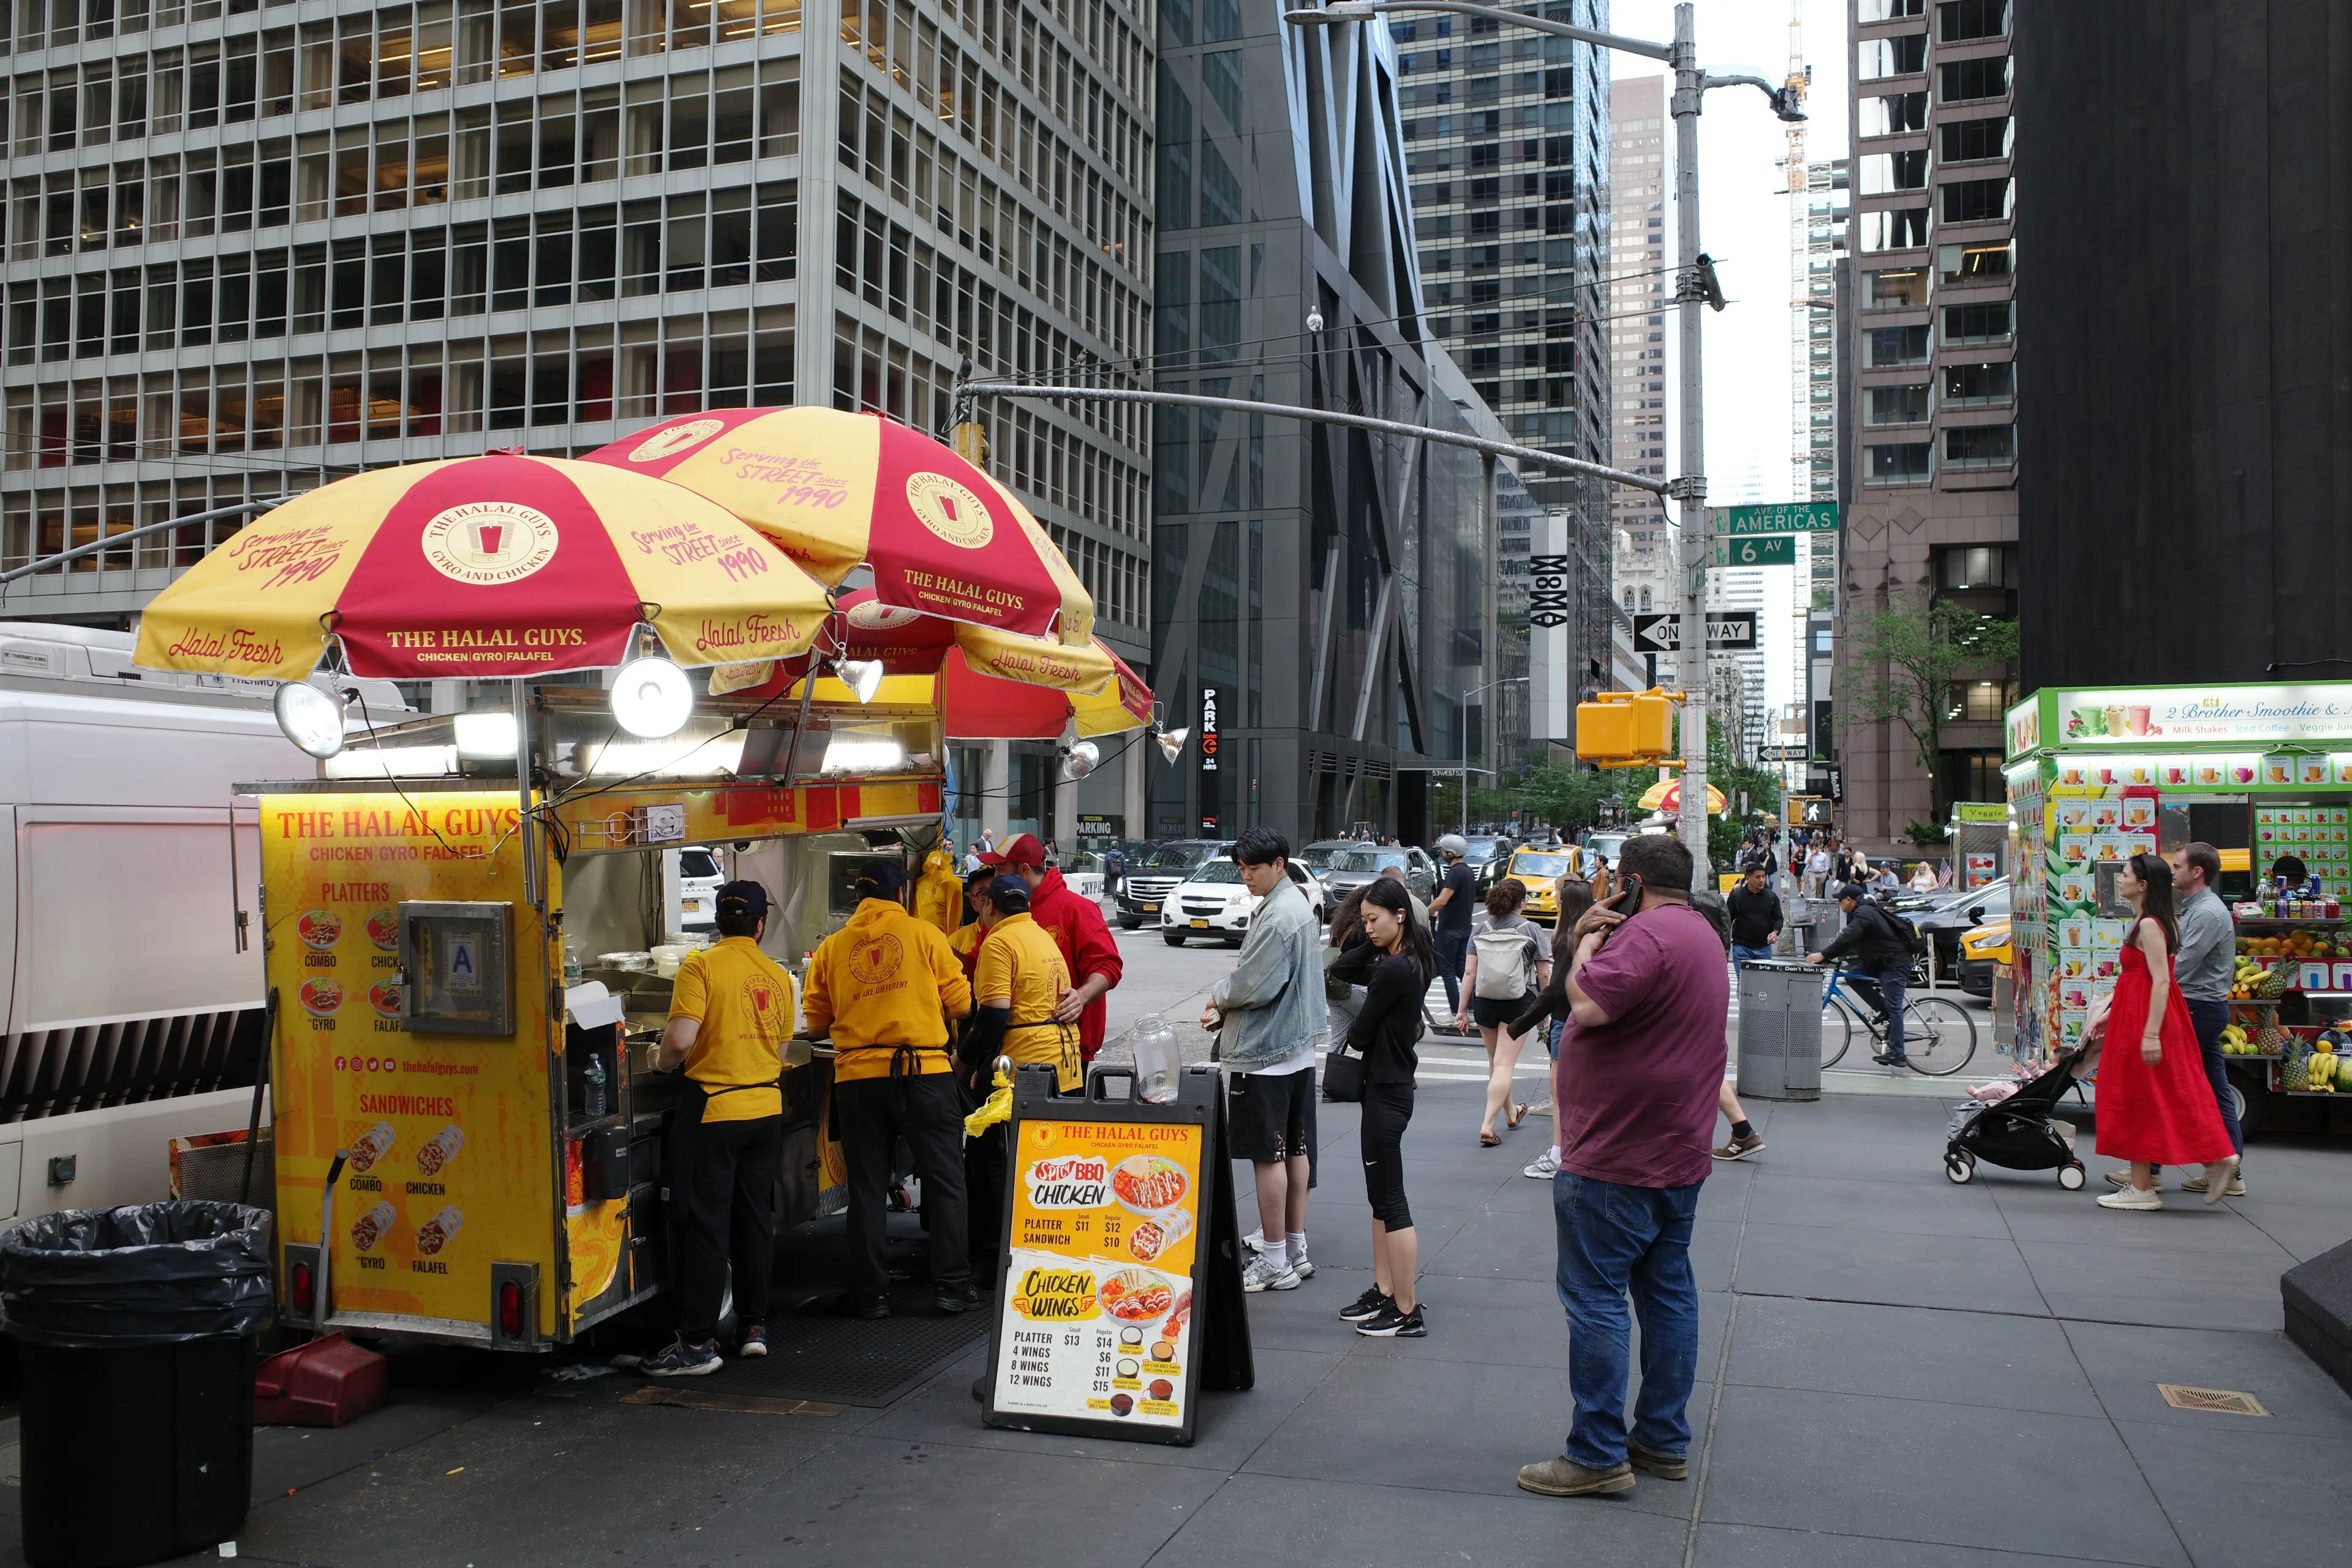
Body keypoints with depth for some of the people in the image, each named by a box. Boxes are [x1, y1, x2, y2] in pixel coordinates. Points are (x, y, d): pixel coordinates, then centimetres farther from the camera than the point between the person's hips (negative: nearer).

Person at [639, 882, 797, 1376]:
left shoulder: (702, 965, -10)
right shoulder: (779, 977, 5)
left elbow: (680, 1039, -18)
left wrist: (659, 1058, 2)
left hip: (713, 1108, -5)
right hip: (766, 1108, 5)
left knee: (703, 1225, -1)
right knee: (755, 1219, 15)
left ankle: (698, 1344, 2)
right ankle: (753, 1327, 21)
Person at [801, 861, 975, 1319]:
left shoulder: (831, 948, 6)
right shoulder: (923, 935, 0)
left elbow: (816, 1020, 7)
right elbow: (961, 1003, -1)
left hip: (857, 1078, 2)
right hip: (924, 1071, -2)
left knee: (867, 1188, 10)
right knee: (944, 1181, 8)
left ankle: (869, 1294, 14)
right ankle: (952, 1285, 10)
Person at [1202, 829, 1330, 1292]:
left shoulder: (1278, 915, -20)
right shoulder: (1297, 904, 13)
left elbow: (1253, 985, -22)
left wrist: (1218, 996, -2)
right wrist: (1225, 1010, 5)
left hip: (1265, 1053, -10)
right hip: (1298, 1047, 10)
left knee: (1267, 1155, -3)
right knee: (1294, 1150, 15)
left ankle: (1275, 1263, 4)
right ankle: (1296, 1250, 25)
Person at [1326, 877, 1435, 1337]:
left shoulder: (1393, 969, -21)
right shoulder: (1410, 961, 7)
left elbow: (1359, 1034, -15)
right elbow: (1341, 970, 8)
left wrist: (1355, 1035, 6)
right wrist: (1372, 942, -1)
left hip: (1387, 1091, -10)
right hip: (1389, 1084, 10)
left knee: (1391, 1201, -3)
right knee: (1380, 1196, 17)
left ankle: (1408, 1313, 4)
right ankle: (1384, 1292, 25)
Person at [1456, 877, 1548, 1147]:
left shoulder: (1480, 928, 2)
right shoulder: (1530, 929, -5)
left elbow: (1469, 972, -1)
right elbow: (1544, 975, -4)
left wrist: (1462, 1010, 3)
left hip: (1484, 1002, 4)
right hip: (1518, 1003, -3)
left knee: (1495, 1061, 20)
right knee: (1504, 1064, -4)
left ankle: (1510, 1113, 38)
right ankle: (1487, 1125, -14)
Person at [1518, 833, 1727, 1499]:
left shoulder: (1648, 932, -18)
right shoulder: (1702, 933, 17)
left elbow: (1589, 1005, -29)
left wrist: (1586, 945, -12)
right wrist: (1593, 937, 4)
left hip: (1617, 1159, -11)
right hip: (1678, 1154, 11)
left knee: (1595, 1299, -4)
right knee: (1668, 1293, 14)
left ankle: (1598, 1455, 0)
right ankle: (1664, 1441, 22)